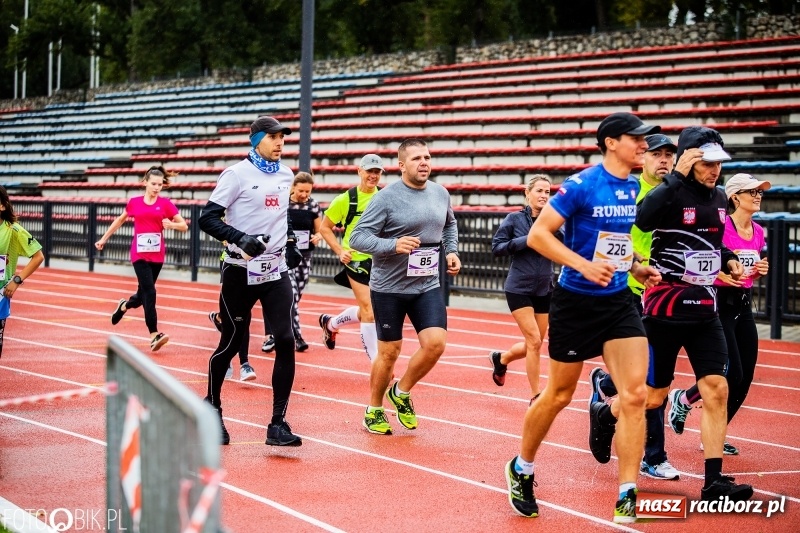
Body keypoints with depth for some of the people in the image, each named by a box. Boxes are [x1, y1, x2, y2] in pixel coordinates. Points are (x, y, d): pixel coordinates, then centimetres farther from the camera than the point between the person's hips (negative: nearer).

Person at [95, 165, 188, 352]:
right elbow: (120, 220, 19)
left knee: (144, 293, 12)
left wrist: (171, 224, -19)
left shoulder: (165, 203, 1)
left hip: (157, 255, 2)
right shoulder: (134, 202, 2)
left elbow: (184, 226, 2)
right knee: (149, 292, -15)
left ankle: (124, 306, 47)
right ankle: (154, 335, -17)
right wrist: (104, 238, 23)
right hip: (139, 254, -2)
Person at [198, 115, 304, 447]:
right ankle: (212, 407, 27)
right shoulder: (237, 174, -8)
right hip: (241, 273, -5)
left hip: (276, 271, 5)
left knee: (286, 341, -9)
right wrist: (240, 238, -25)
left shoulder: (286, 176, 10)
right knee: (231, 342, 4)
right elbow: (208, 219, -12)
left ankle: (278, 423, -5)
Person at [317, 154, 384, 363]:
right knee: (369, 311, -10)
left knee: (366, 310, 15)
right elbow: (324, 228, 2)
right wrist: (339, 251, -9)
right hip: (356, 258, -4)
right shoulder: (346, 199, -7)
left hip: (379, 260, 5)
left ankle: (330, 323, 45)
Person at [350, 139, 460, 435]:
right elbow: (358, 237, -16)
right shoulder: (386, 198, -13)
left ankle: (402, 393, 15)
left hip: (427, 286, 4)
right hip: (389, 288, -4)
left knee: (435, 343, -11)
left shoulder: (441, 194, 4)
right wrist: (394, 245, -29)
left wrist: (451, 251, 8)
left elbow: (449, 225, 25)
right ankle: (374, 410, 26)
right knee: (389, 353, 4)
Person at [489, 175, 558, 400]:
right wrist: (525, 241, -16)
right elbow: (496, 247, -6)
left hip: (544, 290, 4)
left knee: (534, 345, 10)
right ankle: (536, 397, -1)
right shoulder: (515, 219, -4)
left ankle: (501, 358, 41)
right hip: (519, 289, -4)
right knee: (534, 341, -12)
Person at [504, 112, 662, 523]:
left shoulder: (634, 188, 5)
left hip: (618, 301, 5)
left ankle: (627, 496, -2)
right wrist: (585, 265, -28)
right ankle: (521, 470, 32)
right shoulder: (581, 185, -15)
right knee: (559, 395, 8)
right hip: (576, 301, -5)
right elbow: (537, 234, -18)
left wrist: (635, 267, 6)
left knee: (635, 393, -9)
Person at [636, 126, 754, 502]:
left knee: (716, 390, -3)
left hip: (704, 309, 6)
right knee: (653, 396, 5)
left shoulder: (718, 198, 8)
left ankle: (714, 482, 0)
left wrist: (728, 259, 8)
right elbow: (641, 220, -37)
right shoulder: (669, 193, -14)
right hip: (665, 310, -6)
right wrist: (679, 176, -34)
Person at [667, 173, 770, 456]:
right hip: (720, 303, -8)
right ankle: (682, 399, 13)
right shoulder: (720, 225, -12)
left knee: (745, 379, 4)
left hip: (744, 305, 8)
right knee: (732, 375, -12)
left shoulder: (758, 232, 11)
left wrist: (760, 271, 3)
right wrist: (720, 273, -23)